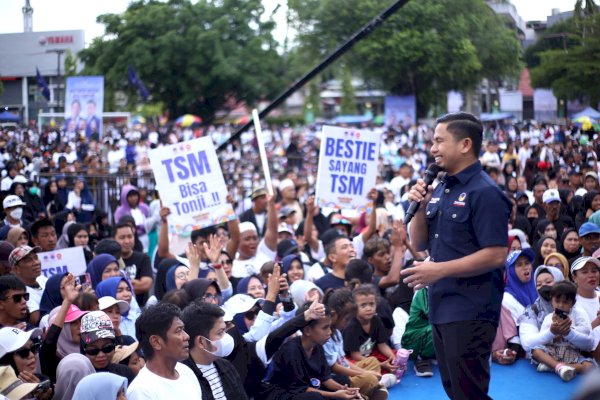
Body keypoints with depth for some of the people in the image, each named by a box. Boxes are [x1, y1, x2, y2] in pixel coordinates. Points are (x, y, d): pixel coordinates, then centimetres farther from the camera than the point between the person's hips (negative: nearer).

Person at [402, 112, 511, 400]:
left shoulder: (484, 193, -14)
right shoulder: (440, 189, 10)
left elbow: (497, 255, -20)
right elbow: (419, 244, 14)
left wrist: (440, 270, -21)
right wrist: (420, 207, -3)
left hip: (471, 311, -9)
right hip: (441, 308, 9)